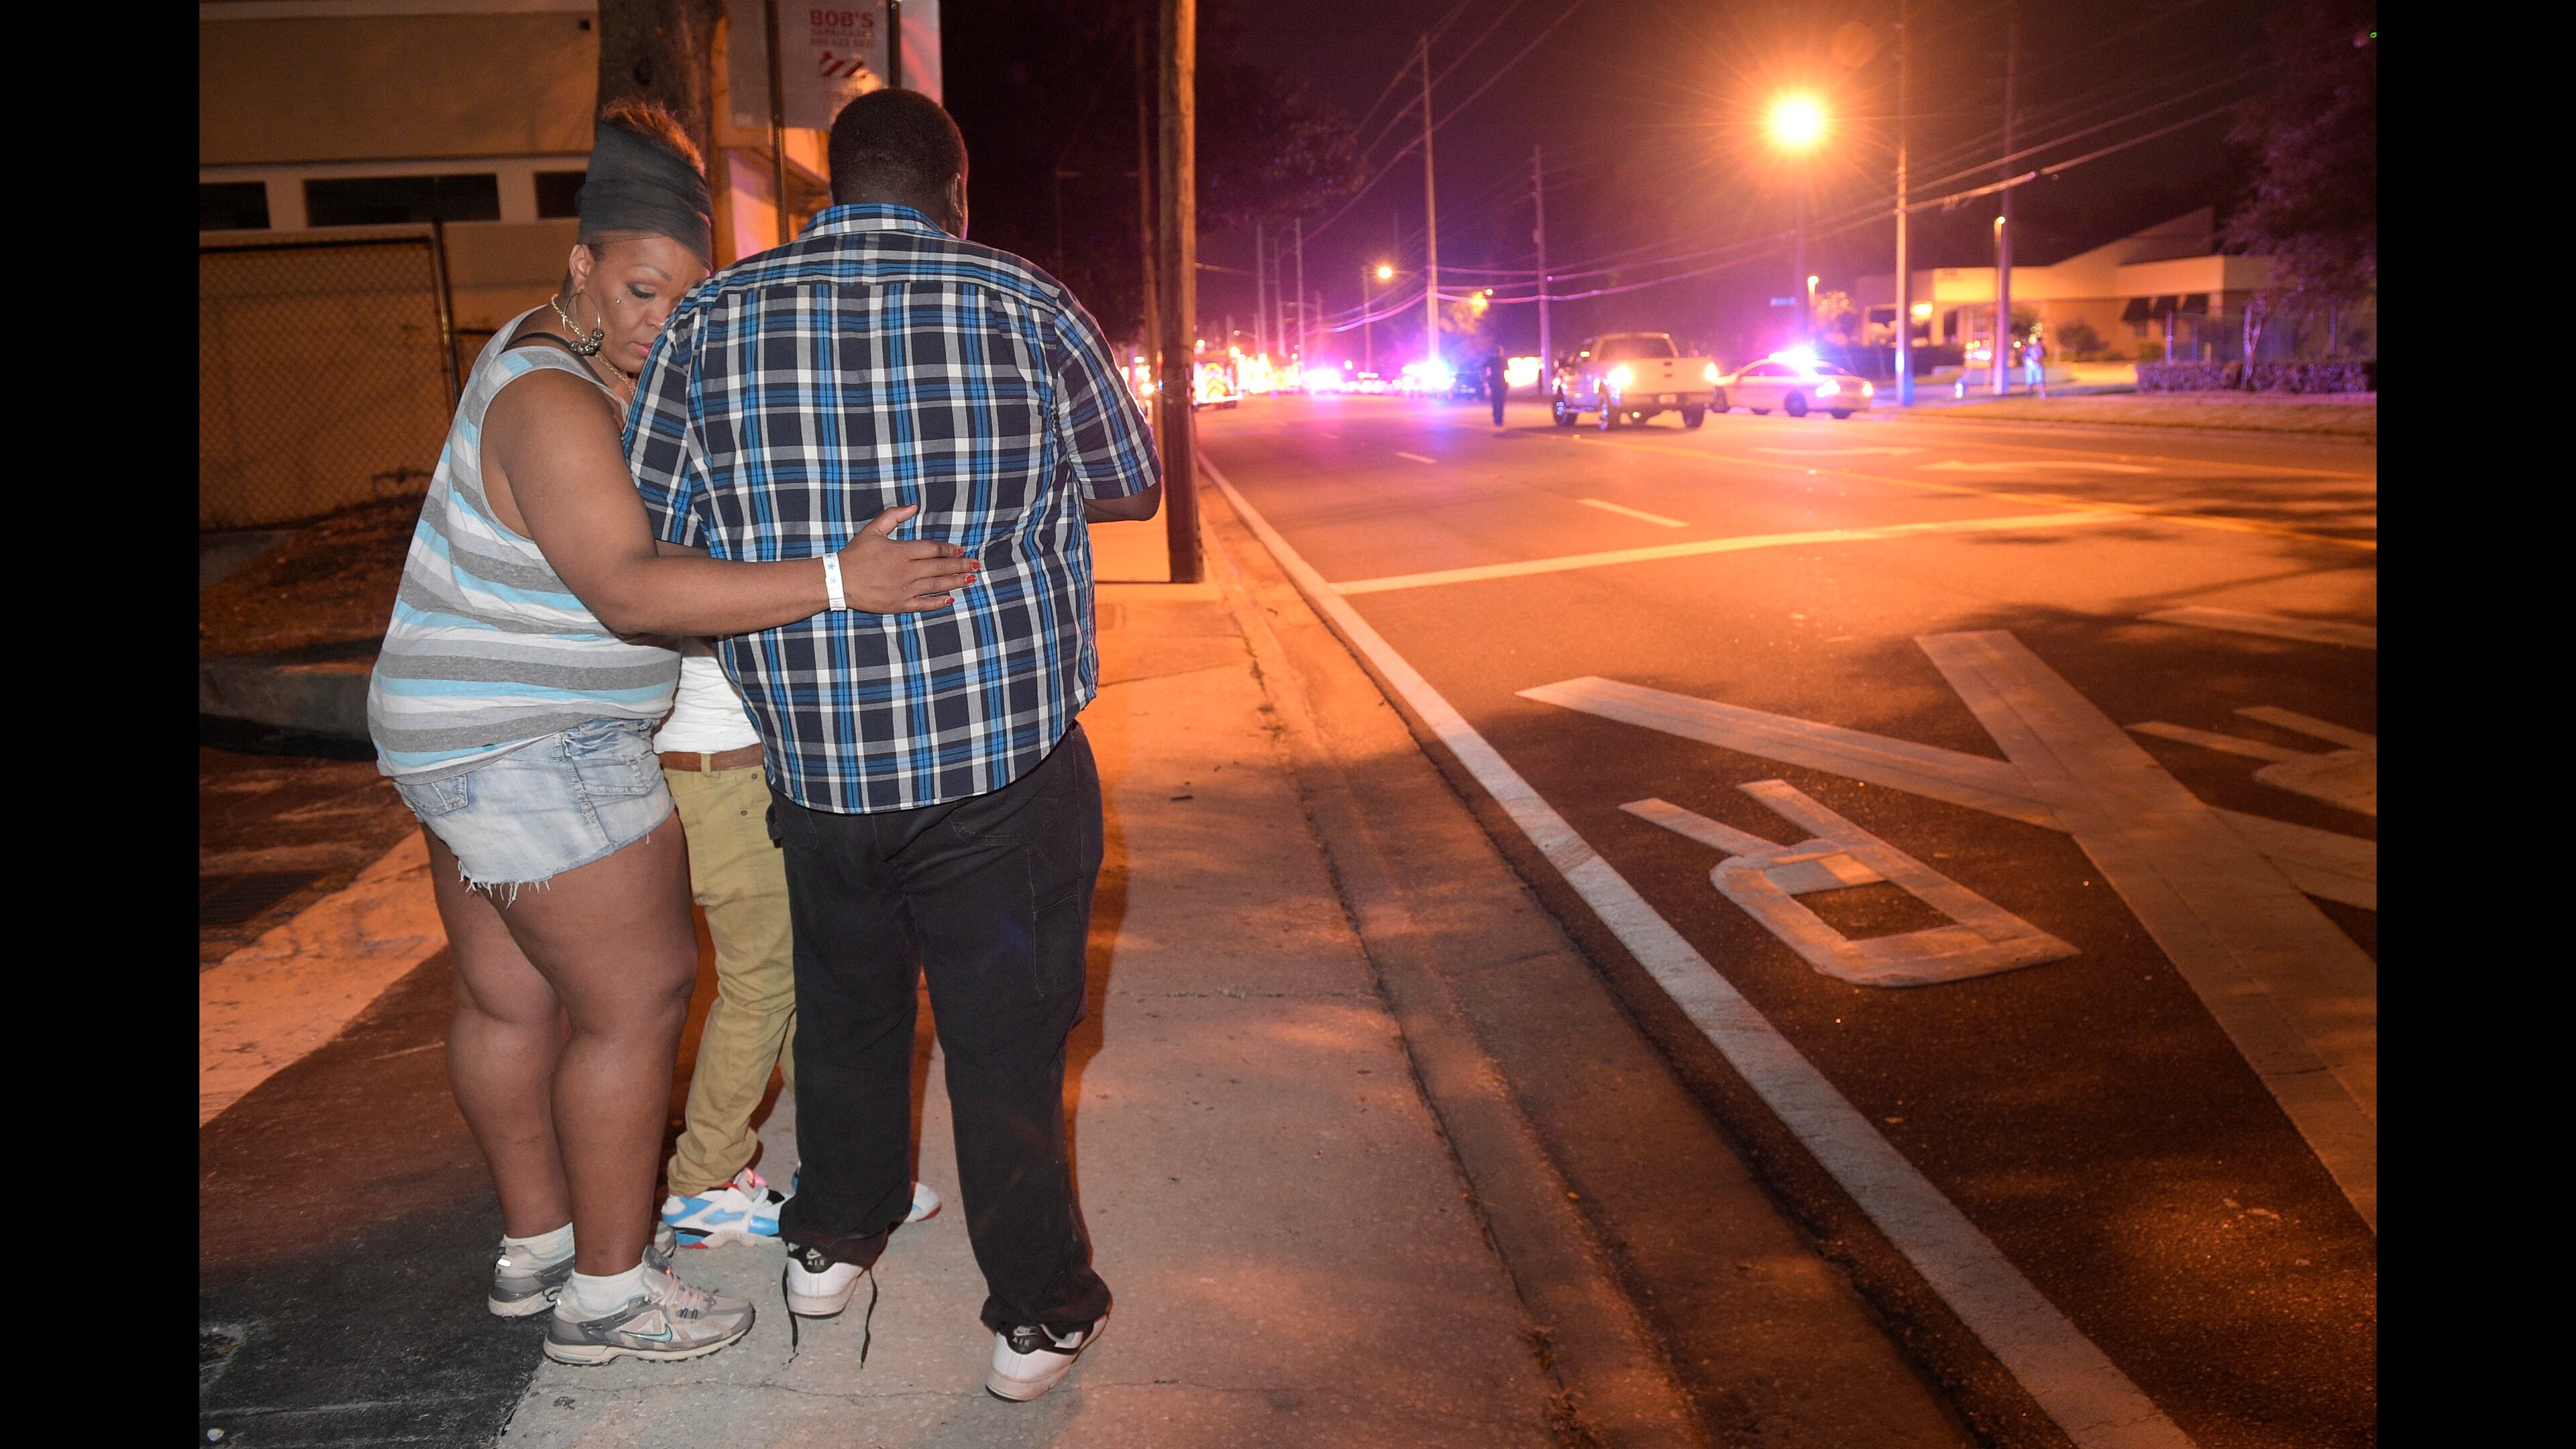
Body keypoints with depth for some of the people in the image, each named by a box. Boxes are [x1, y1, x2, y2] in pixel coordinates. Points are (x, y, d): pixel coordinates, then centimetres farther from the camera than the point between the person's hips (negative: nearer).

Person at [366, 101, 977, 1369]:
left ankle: (537, 1242, 33)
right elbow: (630, 591, -36)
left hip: (468, 740, 10)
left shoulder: (557, 349, 7)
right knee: (637, 998, -2)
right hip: (537, 755, -10)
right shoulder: (552, 405, -24)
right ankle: (606, 1292, 10)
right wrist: (834, 582, -42)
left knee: (507, 997, 17)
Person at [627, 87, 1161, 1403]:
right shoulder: (1028, 307, -6)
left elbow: (651, 544, 3)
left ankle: (831, 1241, 43)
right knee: (1006, 1031, 10)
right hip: (1006, 755, -2)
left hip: (814, 762, 3)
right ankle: (1038, 1313, 23)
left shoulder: (712, 322, -2)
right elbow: (1132, 482, 7)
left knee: (846, 1004, 24)